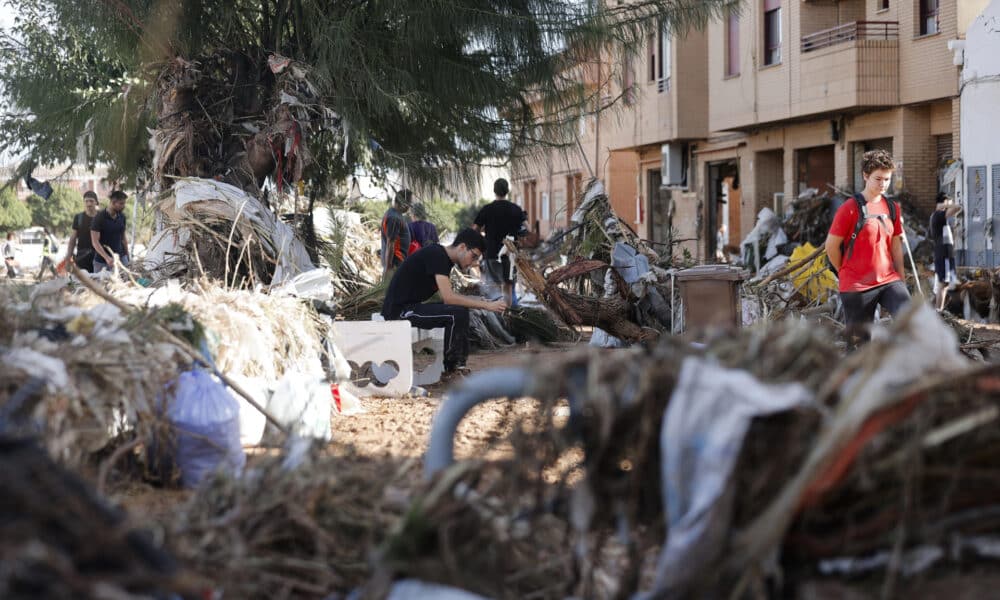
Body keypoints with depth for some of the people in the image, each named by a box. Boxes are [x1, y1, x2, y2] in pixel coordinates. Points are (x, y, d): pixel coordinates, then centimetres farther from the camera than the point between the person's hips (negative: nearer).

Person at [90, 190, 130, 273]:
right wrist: (107, 258, -29)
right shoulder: (99, 218, -11)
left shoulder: (121, 217, 6)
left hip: (120, 257, 4)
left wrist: (128, 258, 13)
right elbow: (95, 242, -16)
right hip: (102, 261, -4)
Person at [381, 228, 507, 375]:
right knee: (456, 314, -20)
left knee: (461, 310, 9)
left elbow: (449, 296, 16)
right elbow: (448, 297, -24)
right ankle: (452, 365, -3)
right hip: (399, 310, -10)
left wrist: (479, 301, 3)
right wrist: (486, 305, -20)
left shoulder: (444, 258, 13)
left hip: (409, 307, 10)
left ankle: (458, 362, 9)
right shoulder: (436, 255, -17)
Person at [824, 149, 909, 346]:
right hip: (857, 287, -4)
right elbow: (831, 246, -4)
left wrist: (901, 279, 16)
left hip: (888, 280, 4)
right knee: (859, 343, 3)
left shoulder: (892, 208, 9)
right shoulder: (850, 209, -9)